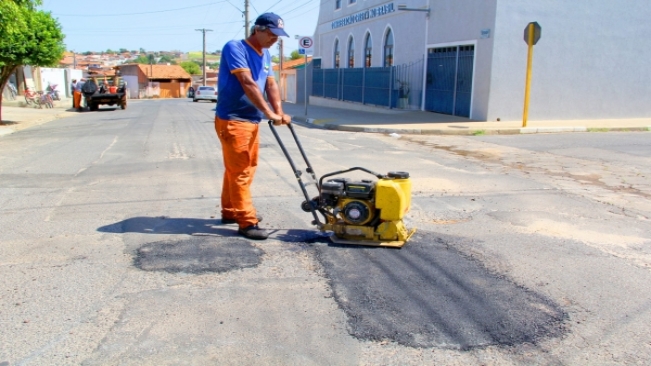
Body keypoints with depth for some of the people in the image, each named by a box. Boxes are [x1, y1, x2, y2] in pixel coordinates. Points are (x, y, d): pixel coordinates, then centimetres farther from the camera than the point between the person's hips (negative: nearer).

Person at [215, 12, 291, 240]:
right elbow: (248, 83, -24)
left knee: (241, 169, 16)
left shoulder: (265, 55, 13)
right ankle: (247, 222, -2)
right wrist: (269, 113, -28)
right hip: (232, 120, -9)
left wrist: (279, 112, -11)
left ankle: (230, 211, 29)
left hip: (251, 120, 9)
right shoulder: (235, 48, -14)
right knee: (240, 171, -7)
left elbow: (271, 84, 5)